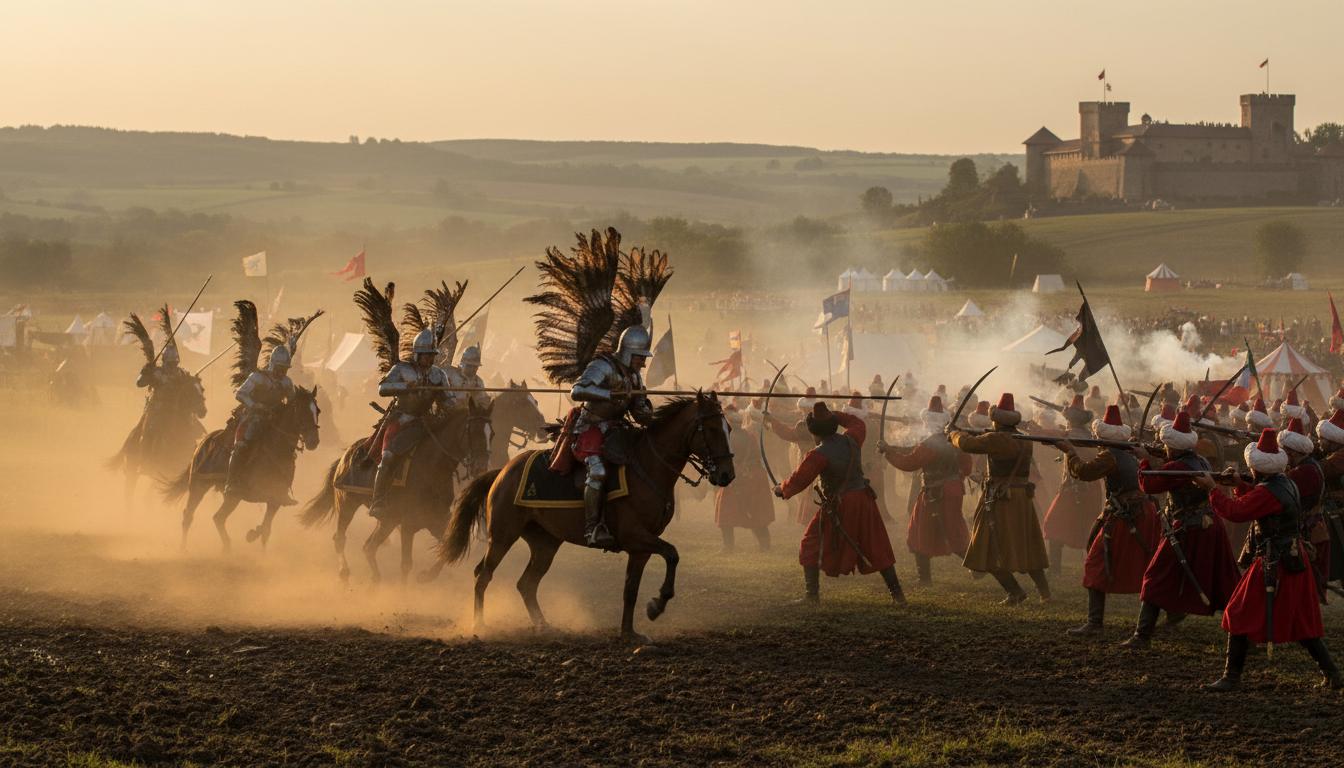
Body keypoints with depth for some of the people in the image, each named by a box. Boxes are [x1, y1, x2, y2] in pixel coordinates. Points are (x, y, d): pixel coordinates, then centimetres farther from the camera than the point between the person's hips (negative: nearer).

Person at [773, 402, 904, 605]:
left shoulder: (818, 455, -18)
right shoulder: (851, 441, -1)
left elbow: (799, 480, -13)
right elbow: (858, 423, 22)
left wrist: (782, 489, 5)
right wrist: (835, 415, 22)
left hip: (838, 507, -5)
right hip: (863, 502, 5)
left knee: (811, 547, 9)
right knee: (877, 548, 13)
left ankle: (812, 594, 2)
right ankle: (897, 593, 14)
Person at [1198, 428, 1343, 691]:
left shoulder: (1268, 492, -19)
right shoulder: (1288, 485, 10)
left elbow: (1235, 511, -22)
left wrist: (1212, 489, -12)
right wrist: (1241, 485, 14)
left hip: (1272, 566, -9)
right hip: (1295, 563, 9)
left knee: (1242, 617, -1)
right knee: (1301, 622, 16)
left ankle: (1231, 676, -1)